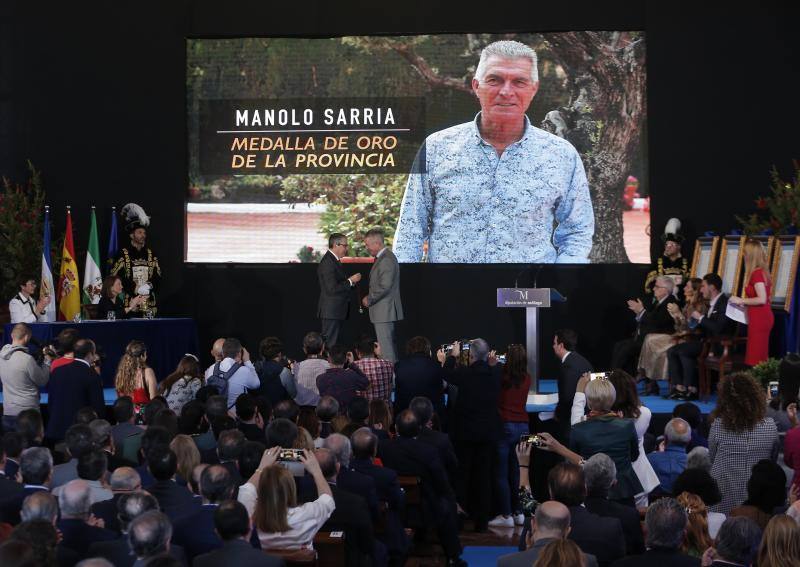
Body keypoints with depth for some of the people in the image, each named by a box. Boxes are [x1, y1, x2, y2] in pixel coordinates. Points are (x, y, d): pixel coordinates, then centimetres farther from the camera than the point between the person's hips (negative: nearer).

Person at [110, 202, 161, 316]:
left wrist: (150, 286, -6)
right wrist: (133, 287, -12)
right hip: (130, 304, -4)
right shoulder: (123, 253, 0)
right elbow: (114, 277, -4)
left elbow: (157, 277, 15)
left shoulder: (151, 254, 14)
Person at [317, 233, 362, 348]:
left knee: (333, 343, 12)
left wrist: (351, 281, 5)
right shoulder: (327, 262, -17)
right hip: (331, 312, -10)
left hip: (336, 311, 10)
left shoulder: (334, 261, 16)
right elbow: (332, 289, -24)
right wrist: (350, 281, -15)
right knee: (330, 344, -9)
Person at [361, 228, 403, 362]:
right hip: (385, 311, 11)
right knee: (389, 344, 13)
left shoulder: (386, 260, -18)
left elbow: (385, 287, -23)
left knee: (385, 346, -10)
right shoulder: (382, 257, 16)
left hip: (384, 311, -11)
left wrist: (369, 299, -12)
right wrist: (370, 298, 11)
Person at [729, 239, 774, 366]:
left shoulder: (756, 273, -16)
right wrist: (743, 301, 14)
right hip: (763, 317, 10)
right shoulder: (762, 271, 12)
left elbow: (762, 299, -22)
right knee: (761, 356, 13)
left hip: (759, 319, -10)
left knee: (755, 358, -7)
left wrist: (741, 301, -12)